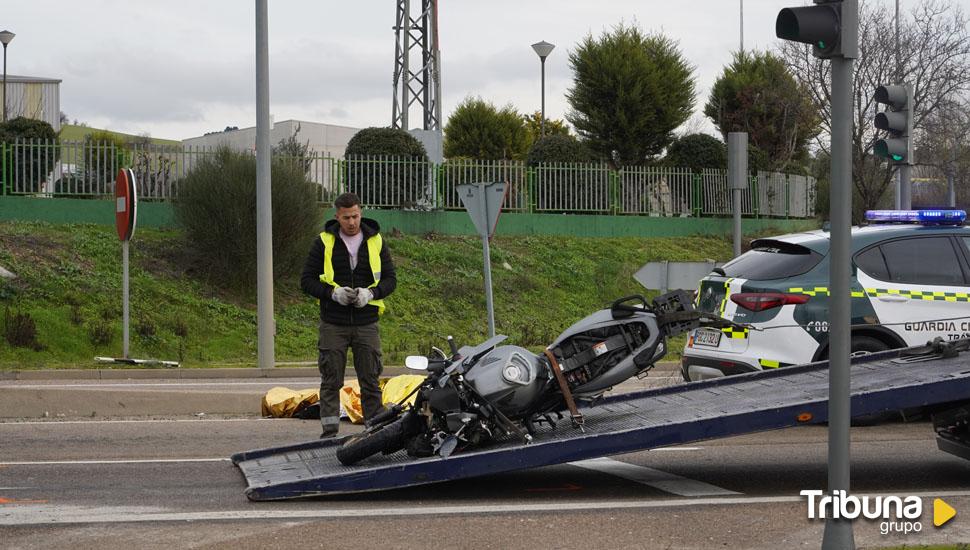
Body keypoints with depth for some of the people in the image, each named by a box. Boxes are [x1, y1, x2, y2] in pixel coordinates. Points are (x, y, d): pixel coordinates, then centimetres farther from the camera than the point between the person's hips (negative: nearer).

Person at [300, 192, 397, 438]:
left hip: (366, 323, 1)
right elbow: (307, 280, 3)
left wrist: (370, 293, -11)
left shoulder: (376, 242, 7)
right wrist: (333, 292, -14)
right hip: (333, 325, -1)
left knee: (370, 381, 3)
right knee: (331, 381, 1)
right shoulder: (324, 243, 3)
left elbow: (390, 279, 8)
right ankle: (329, 431, 4)